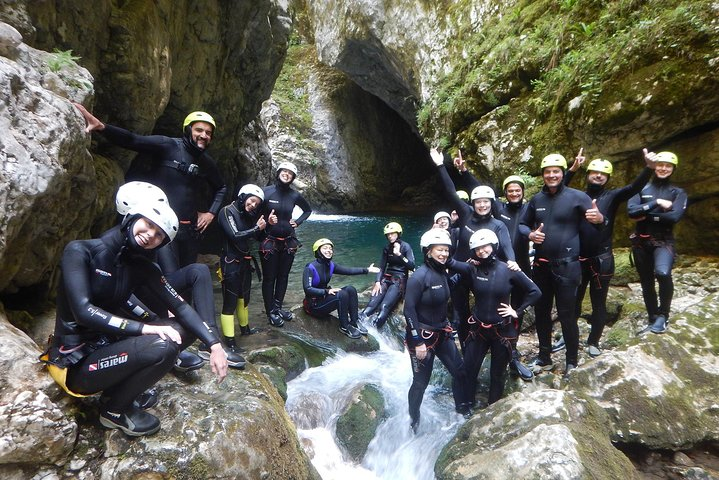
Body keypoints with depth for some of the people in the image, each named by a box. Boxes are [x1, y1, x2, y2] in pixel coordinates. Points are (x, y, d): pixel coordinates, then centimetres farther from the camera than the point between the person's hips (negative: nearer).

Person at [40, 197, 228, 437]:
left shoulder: (142, 266, -1)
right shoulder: (80, 251, -16)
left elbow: (179, 306, -5)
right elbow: (84, 311, -27)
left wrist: (214, 344, -15)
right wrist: (145, 328, -30)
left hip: (108, 344, 6)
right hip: (75, 364, -6)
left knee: (184, 329, -6)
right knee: (162, 346, -29)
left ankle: (128, 385, 5)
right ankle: (113, 409, -2)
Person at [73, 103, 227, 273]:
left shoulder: (207, 163, 9)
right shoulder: (168, 146, -6)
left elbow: (221, 187, 24)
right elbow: (132, 140, -20)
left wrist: (211, 212, 12)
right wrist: (101, 126, -36)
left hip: (190, 230, 6)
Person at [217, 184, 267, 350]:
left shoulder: (248, 215, 9)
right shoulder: (227, 211, -12)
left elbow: (257, 237, 10)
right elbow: (235, 236, -22)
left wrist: (265, 225, -6)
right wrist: (256, 228, -19)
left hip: (245, 261, 8)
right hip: (231, 263, -8)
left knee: (244, 297, 20)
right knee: (230, 302, -5)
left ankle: (245, 328, 37)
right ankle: (229, 339, 1)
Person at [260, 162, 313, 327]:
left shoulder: (295, 195, 1)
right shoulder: (266, 192, -9)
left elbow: (308, 210, 18)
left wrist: (297, 222, 5)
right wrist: (266, 221, -20)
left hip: (288, 242, 4)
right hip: (269, 241, -3)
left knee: (283, 276, 12)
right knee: (269, 277, 4)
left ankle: (278, 307, 26)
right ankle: (271, 312, 15)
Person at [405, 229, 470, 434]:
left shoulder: (442, 273, 0)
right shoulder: (419, 277, -21)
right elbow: (409, 310, -21)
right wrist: (418, 342, -20)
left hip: (442, 333, 7)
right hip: (422, 336, -7)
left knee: (460, 371, 11)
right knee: (421, 382, 7)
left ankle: (463, 409, 33)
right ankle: (414, 421, 28)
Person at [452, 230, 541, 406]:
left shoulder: (508, 270, -10)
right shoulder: (472, 269, -6)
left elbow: (535, 292, -3)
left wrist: (518, 311, -5)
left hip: (502, 330, -1)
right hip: (477, 329, 1)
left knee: (497, 374, 15)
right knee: (469, 370, 5)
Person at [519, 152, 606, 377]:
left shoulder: (576, 196, -7)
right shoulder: (537, 199, 7)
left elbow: (599, 220, -10)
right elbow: (522, 224, 16)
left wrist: (599, 218, -34)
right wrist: (530, 234, -6)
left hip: (566, 266, -5)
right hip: (541, 265, 5)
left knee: (566, 314, 2)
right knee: (541, 312, 14)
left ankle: (572, 361, 21)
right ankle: (544, 358, 31)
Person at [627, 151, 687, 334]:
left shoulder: (678, 192, 5)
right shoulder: (642, 188, 6)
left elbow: (675, 217, -13)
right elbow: (631, 211, -11)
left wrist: (646, 216, -11)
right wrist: (656, 203, -15)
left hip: (664, 241, -2)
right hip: (641, 241, 2)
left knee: (663, 273, -30)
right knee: (646, 283, 10)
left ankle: (663, 315, -8)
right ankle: (653, 319, 29)